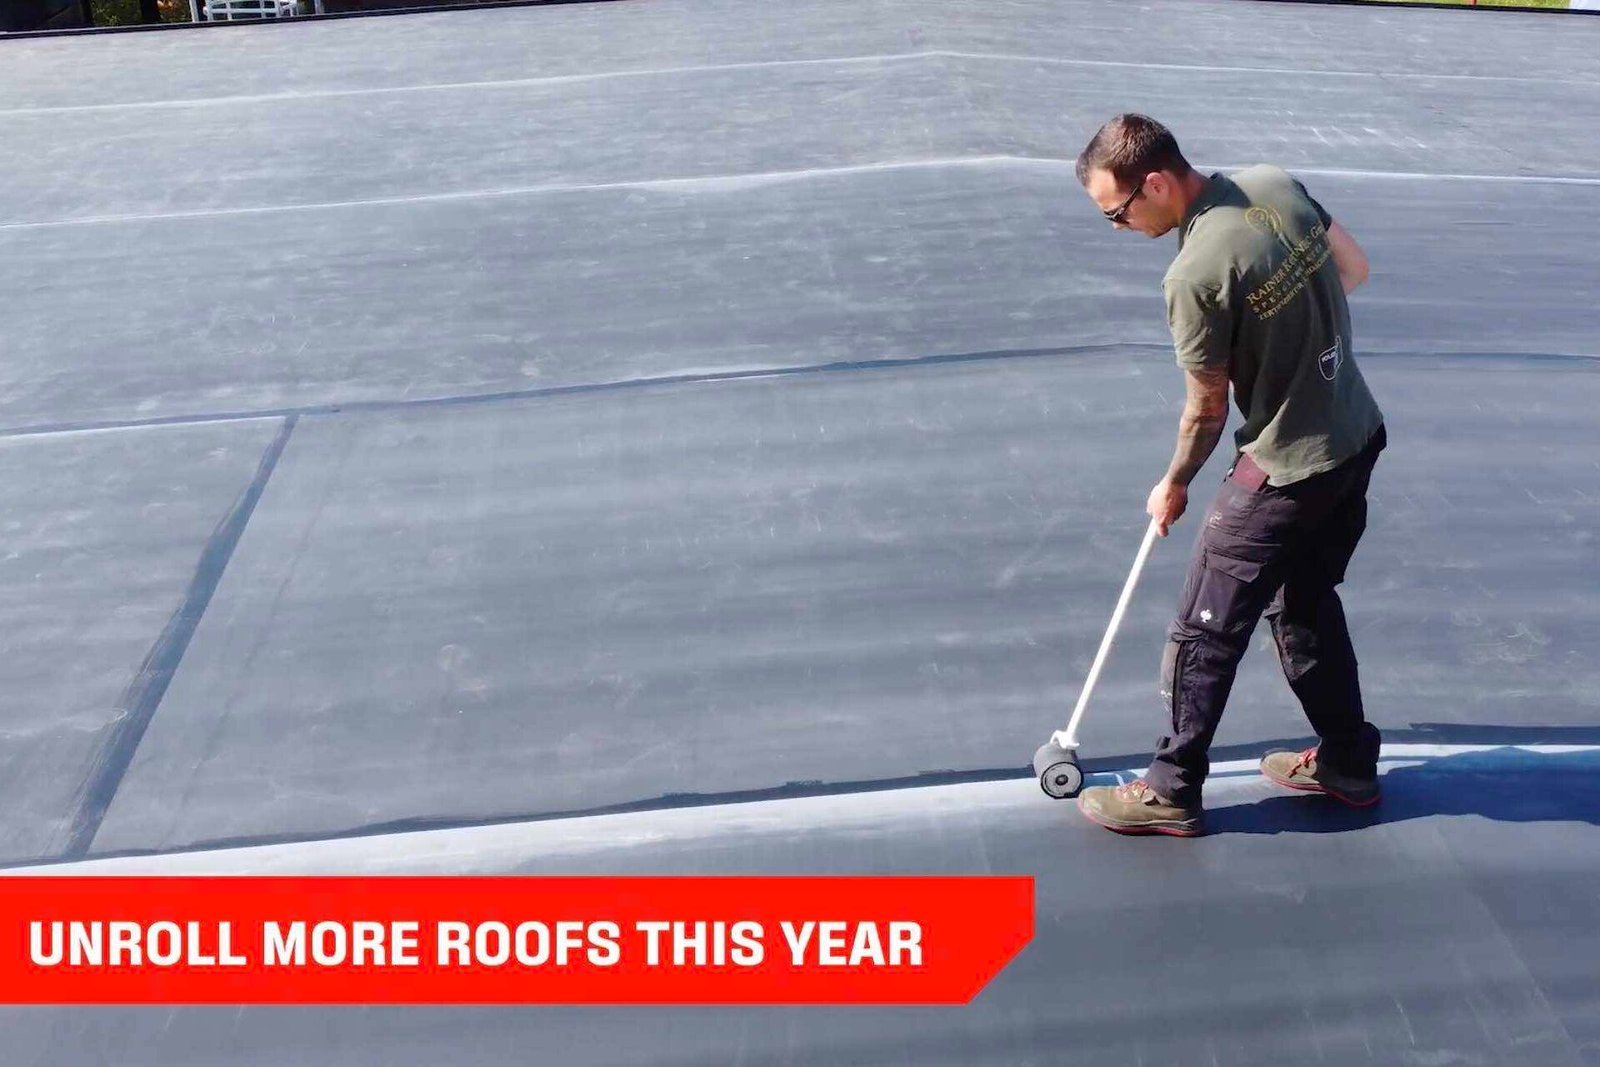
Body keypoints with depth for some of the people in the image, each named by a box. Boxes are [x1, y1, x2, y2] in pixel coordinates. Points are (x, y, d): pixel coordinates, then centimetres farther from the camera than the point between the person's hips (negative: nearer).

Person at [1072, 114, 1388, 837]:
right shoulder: (1274, 183, -2)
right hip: (1360, 437, 9)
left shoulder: (1195, 275, -25)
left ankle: (1171, 792, 15)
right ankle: (1347, 763, 36)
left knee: (1206, 631, 3)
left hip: (1288, 471, -9)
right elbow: (1353, 268, 10)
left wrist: (1174, 486, 4)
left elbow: (1207, 408, -13)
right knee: (1307, 602, 24)